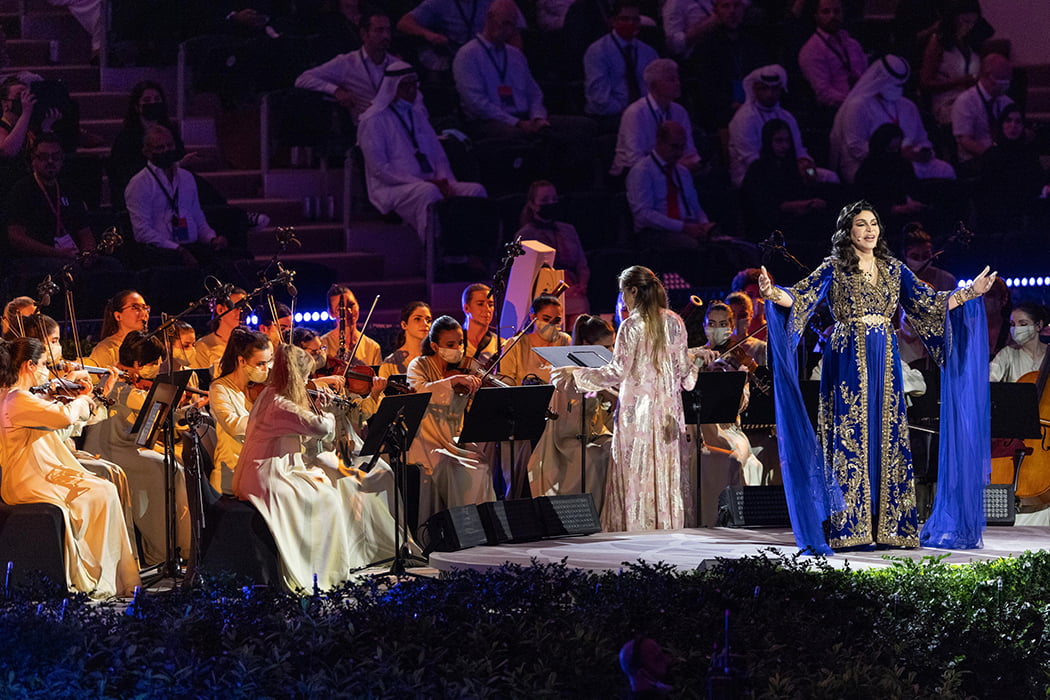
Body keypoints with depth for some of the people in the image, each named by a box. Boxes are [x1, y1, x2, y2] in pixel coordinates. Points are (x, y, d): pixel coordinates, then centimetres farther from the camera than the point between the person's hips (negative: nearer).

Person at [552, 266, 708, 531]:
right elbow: (683, 369, 8)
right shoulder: (674, 323, 5)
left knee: (636, 476, -1)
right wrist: (696, 359, 32)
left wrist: (575, 374, -7)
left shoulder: (632, 326, -11)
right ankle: (669, 527, 10)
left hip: (637, 412, -5)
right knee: (666, 472, 9)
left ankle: (636, 530, -3)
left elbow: (618, 372, -14)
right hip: (668, 410, 5)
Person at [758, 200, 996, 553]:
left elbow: (927, 302, 15)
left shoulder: (893, 269, 13)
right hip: (848, 361, -4)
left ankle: (889, 525, 4)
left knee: (888, 437, 2)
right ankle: (849, 528, -5)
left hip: (885, 363, 4)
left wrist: (969, 292, 12)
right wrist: (774, 295, -30)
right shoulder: (834, 268, 1)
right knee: (850, 437, -7)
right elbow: (803, 297, -11)